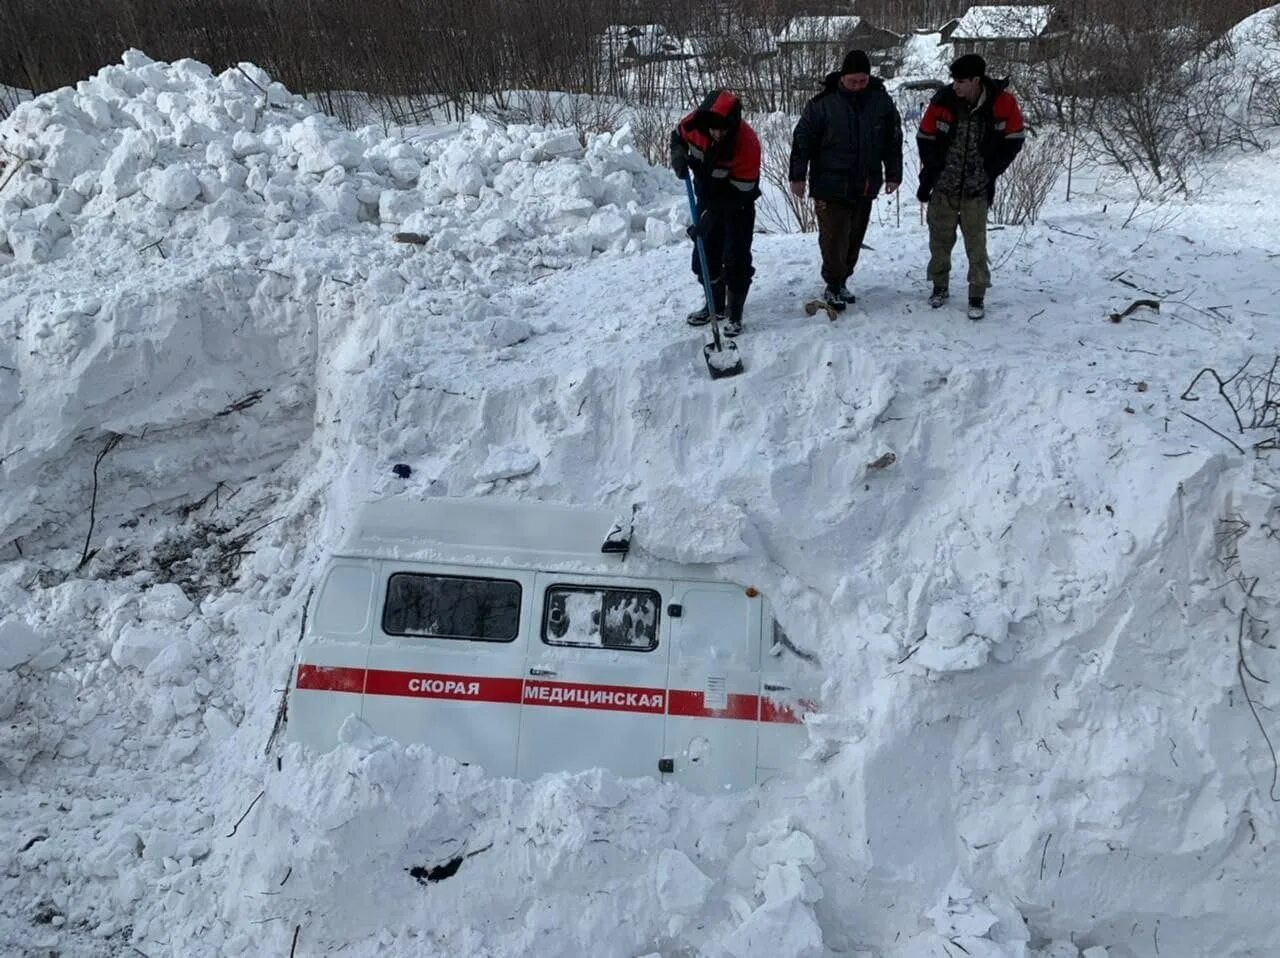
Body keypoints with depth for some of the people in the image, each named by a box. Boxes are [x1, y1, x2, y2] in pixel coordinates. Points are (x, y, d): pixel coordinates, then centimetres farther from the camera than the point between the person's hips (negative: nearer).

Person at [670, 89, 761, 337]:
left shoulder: (747, 143, -35)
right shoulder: (695, 123, -23)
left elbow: (738, 194, -30)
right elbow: (678, 135, 2)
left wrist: (708, 219, -34)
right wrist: (678, 155, -21)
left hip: (737, 203, -5)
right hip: (707, 196, 5)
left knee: (736, 258, -7)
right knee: (705, 252, 12)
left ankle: (734, 313, 6)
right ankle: (714, 304, 29)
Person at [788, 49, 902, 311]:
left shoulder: (881, 101, 1)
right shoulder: (823, 103, -10)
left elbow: (894, 140, 11)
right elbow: (803, 139, -4)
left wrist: (893, 174, 11)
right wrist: (797, 176, -4)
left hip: (865, 187, 4)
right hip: (830, 185, -4)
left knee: (854, 238, 11)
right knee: (834, 237, -6)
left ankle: (841, 282, 25)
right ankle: (833, 285, 8)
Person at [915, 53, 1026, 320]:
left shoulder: (1001, 102, -14)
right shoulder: (944, 100, -12)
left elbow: (1014, 139, 0)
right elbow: (925, 138, 1)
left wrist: (991, 171, -3)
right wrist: (931, 171, -2)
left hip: (977, 189, -1)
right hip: (942, 187, 1)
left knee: (976, 243, -1)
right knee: (940, 239, 9)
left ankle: (977, 296, 8)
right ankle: (940, 286, 26)